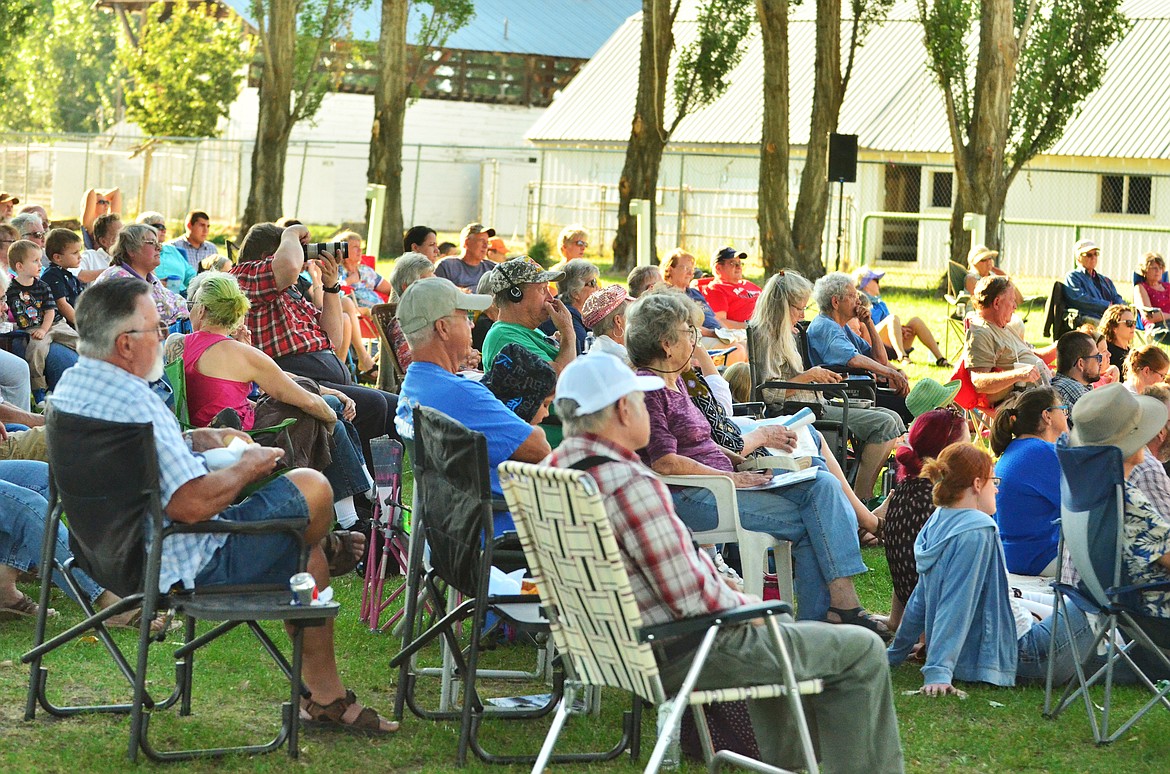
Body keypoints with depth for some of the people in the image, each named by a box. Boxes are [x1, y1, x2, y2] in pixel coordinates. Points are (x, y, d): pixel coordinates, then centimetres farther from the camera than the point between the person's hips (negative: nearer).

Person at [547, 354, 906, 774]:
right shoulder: (630, 485, -28)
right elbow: (692, 598, -27)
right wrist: (745, 605, -7)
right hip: (677, 656, -10)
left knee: (773, 631, 37)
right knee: (862, 651, 1)